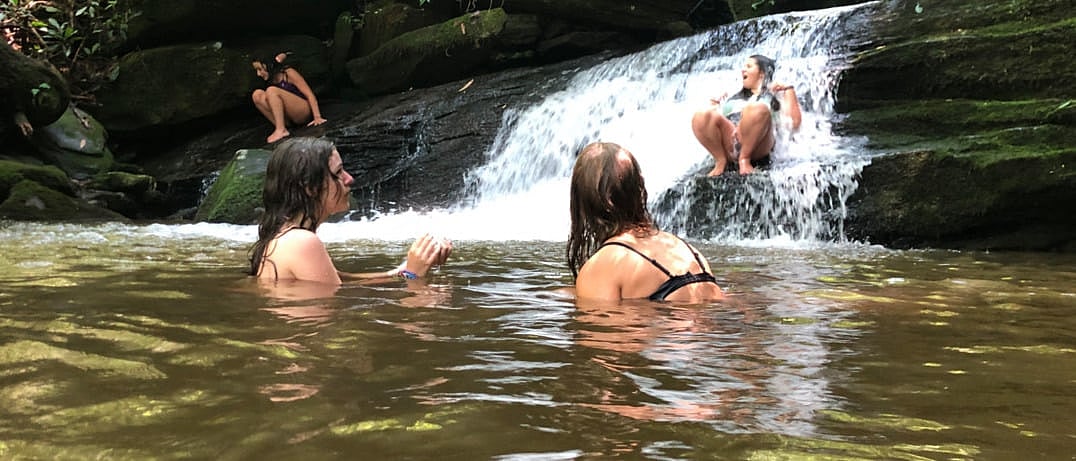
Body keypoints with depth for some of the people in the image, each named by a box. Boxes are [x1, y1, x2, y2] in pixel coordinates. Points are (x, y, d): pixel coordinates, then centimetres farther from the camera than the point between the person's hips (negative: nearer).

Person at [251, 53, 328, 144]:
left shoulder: (289, 73, -9)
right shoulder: (272, 78, 11)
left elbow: (310, 94, -14)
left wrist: (317, 117, -22)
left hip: (304, 112, -7)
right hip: (288, 118, 7)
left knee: (271, 91, -25)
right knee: (257, 95, -8)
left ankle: (281, 130, -29)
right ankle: (280, 126, -17)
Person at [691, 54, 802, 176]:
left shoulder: (775, 95, 24)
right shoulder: (734, 98, 36)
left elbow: (794, 123, 6)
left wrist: (788, 89, 9)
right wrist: (715, 108, 18)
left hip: (757, 147, -3)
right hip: (729, 146, 3)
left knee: (758, 108, -35)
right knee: (702, 116, -27)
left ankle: (745, 159, -21)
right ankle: (721, 160, -14)